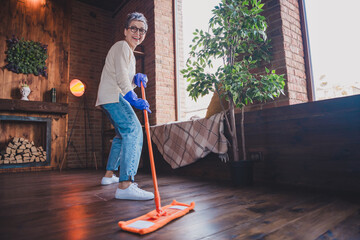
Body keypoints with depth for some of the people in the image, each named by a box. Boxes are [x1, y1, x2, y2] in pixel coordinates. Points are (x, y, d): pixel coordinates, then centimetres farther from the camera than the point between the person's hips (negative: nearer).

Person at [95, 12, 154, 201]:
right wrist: (133, 99, -24)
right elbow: (120, 75, -17)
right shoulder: (122, 46, -2)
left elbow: (126, 82, 24)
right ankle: (125, 185, -34)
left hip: (114, 97, 11)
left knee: (122, 135, 19)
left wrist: (137, 79, 2)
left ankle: (109, 175, 29)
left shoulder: (130, 52, 28)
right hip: (112, 95, -11)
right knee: (133, 131, -25)